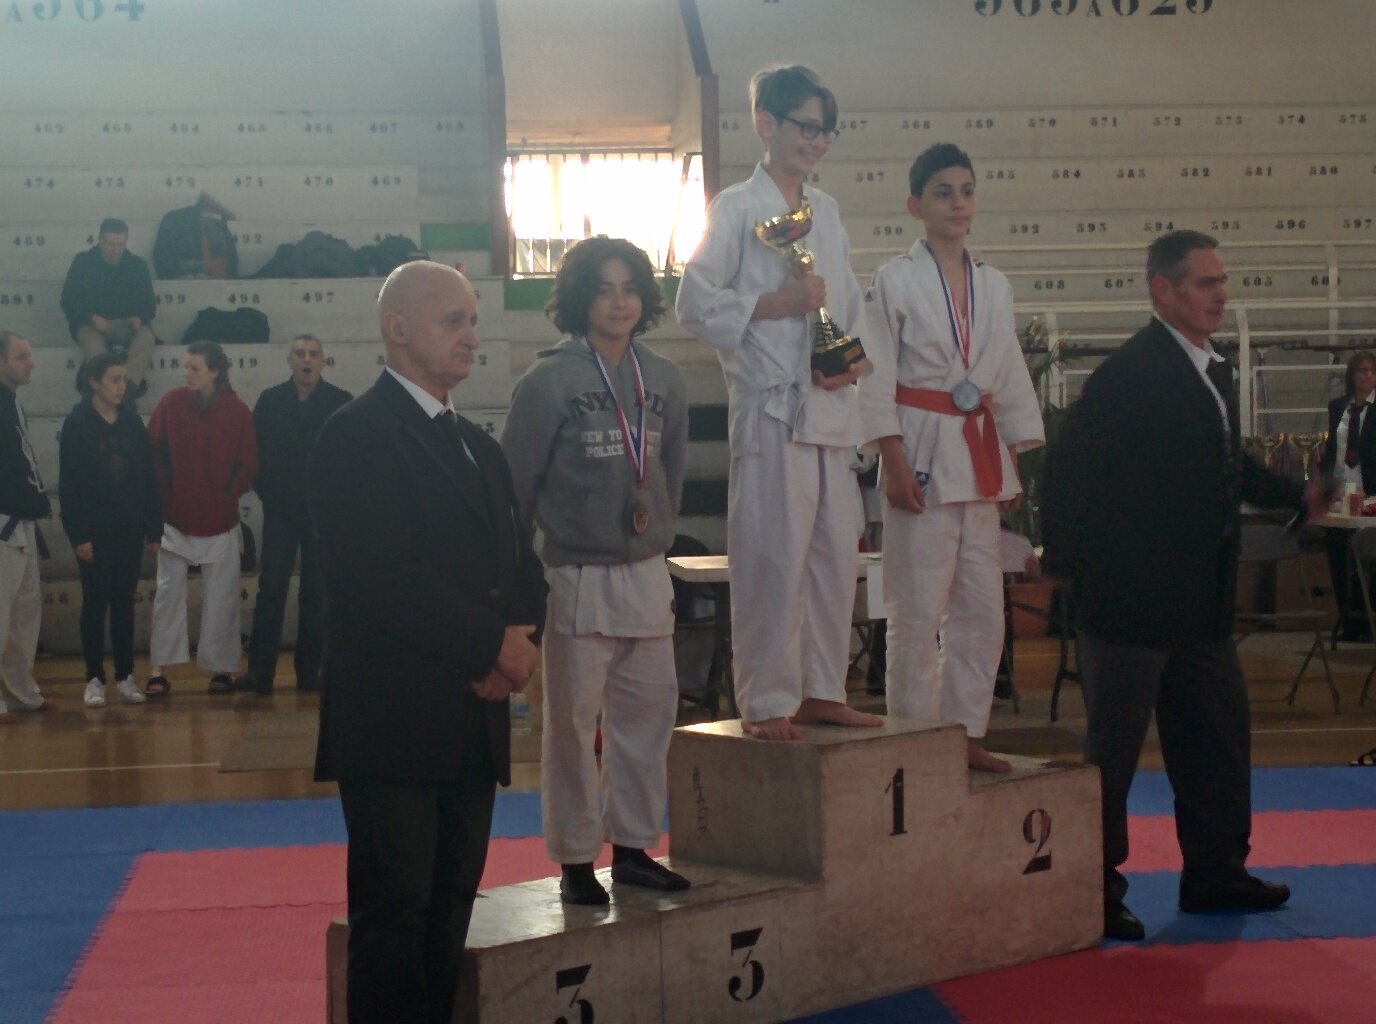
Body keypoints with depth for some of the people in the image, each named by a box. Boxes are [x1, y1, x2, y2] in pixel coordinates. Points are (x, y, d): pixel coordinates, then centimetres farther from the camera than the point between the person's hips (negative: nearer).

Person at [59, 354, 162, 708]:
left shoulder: (132, 422, 5)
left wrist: (154, 528, 2)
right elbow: (68, 483, -7)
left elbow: (148, 479, 6)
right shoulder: (77, 423, -4)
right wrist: (78, 534, -12)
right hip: (95, 530, -3)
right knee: (95, 602, 3)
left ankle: (125, 676, 14)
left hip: (129, 529, 3)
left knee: (124, 602, 7)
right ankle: (94, 679, 9)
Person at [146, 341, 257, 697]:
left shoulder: (237, 411, -3)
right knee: (169, 591, -1)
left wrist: (226, 497, -4)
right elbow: (153, 453, 2)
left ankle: (221, 668, 13)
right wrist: (163, 497, -3)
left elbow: (247, 465, 2)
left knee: (220, 597, 4)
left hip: (220, 520, 0)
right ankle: (159, 670, 3)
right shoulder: (172, 403, -1)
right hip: (176, 517, 1)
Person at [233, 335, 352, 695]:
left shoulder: (341, 402, 1)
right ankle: (260, 671, -2)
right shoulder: (270, 400, 6)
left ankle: (309, 670, 11)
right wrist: (266, 490, -2)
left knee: (316, 592, 5)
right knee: (271, 588, -3)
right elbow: (256, 450, 6)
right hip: (281, 510, 1)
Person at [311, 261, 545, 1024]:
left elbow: (518, 567, 16)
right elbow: (382, 577, -18)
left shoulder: (478, 447, 20)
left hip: (473, 723, 8)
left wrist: (521, 637, -5)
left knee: (450, 912, 10)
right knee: (394, 912, -5)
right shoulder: (356, 436, -7)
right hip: (394, 722, -8)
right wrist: (492, 644, -14)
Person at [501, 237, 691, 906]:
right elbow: (516, 481, -5)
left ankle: (632, 846, 22)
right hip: (577, 577, -5)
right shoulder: (549, 381, -9)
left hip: (647, 575, 5)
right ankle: (574, 859, 13)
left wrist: (656, 533, 15)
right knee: (573, 720, 2)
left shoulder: (664, 381, 6)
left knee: (648, 712, 10)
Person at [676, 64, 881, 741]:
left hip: (830, 404, 7)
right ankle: (766, 702, 2)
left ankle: (822, 690, 20)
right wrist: (772, 304, -16)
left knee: (835, 552, 9)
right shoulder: (735, 208, -3)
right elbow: (694, 305, -7)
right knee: (771, 555, -7)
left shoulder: (827, 211, 17)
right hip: (770, 405, -7)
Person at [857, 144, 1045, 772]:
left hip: (981, 459, 6)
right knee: (917, 612, -4)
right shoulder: (895, 281, -3)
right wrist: (895, 463, -14)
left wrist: (1020, 461, 9)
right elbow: (876, 379, -7)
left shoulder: (994, 286, 12)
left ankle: (965, 733, 20)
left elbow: (1012, 379, 15)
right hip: (921, 455, -6)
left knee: (982, 610, 9)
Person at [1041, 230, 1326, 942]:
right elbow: (1072, 463, -19)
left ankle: (1215, 873, 28)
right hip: (1131, 596, -9)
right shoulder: (1129, 373, -16)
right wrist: (1061, 559, -18)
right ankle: (1095, 890, 9)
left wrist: (1296, 495, 15)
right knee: (1113, 744, 0)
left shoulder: (1213, 372, 14)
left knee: (1218, 733, 16)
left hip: (1199, 600, 10)